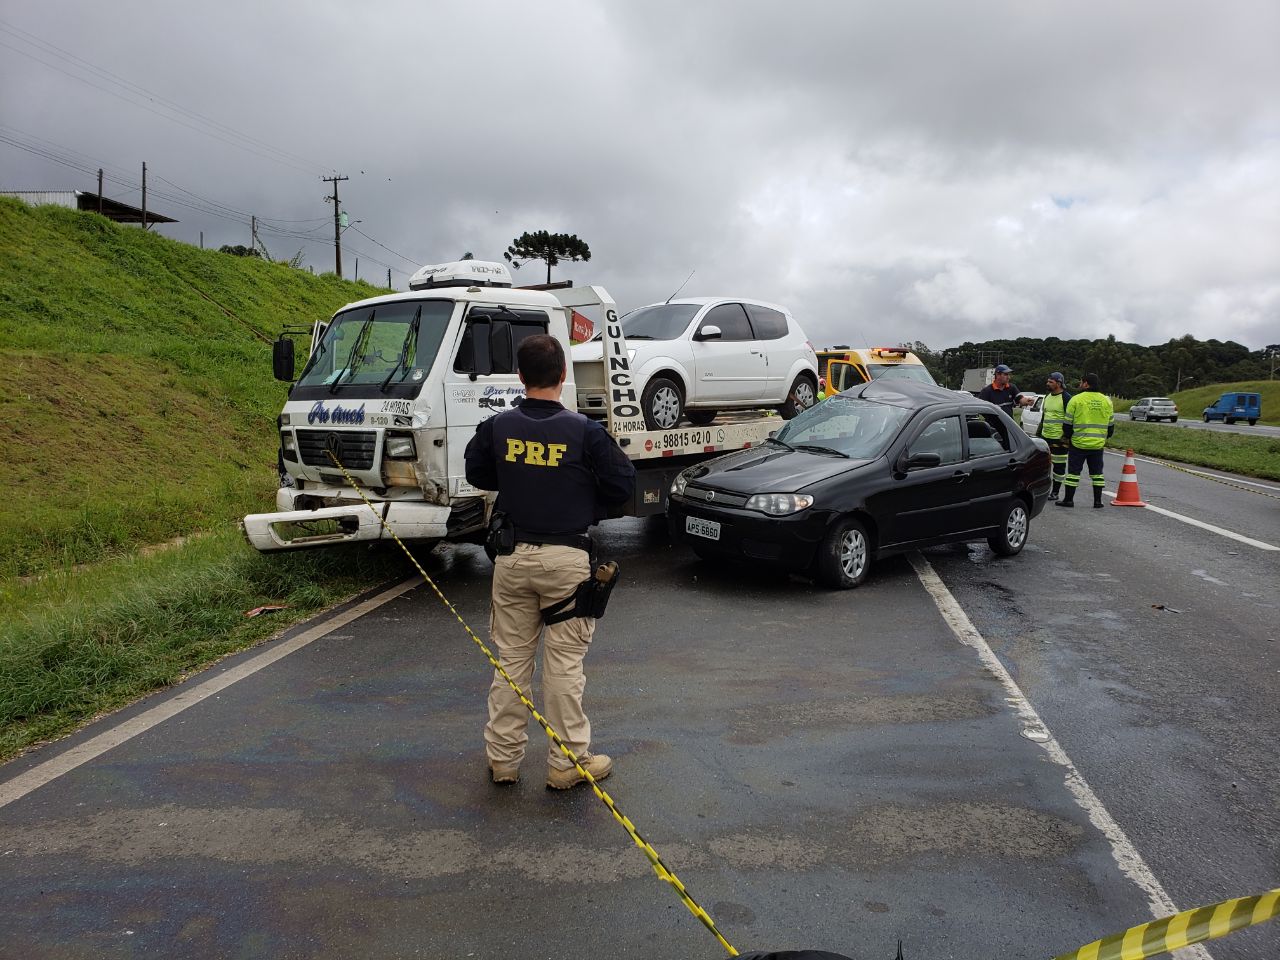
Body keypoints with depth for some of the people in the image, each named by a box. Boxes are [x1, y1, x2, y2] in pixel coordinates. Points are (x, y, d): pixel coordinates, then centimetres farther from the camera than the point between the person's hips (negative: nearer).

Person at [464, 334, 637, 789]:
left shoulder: (496, 428, -3)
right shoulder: (585, 432, -12)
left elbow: (476, 474, 12)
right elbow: (623, 484, -5)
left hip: (512, 557, 3)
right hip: (567, 557, -3)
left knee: (510, 657, 14)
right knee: (564, 661, 6)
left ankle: (502, 757, 25)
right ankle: (567, 762, 16)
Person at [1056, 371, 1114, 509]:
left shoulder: (1076, 400, -8)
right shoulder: (1106, 400, 6)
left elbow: (1067, 424, -5)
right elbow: (1111, 424, 13)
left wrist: (1068, 436, 12)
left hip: (1078, 443, -4)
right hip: (1098, 445, 4)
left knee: (1073, 471, 3)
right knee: (1097, 472, 12)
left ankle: (1068, 499, 5)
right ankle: (1098, 500, 13)